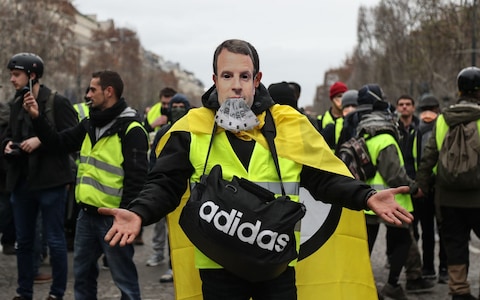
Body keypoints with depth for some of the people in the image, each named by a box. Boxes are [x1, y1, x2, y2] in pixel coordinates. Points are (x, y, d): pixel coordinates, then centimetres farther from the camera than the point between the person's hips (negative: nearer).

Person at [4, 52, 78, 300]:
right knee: (23, 241, 13)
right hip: (21, 182, 7)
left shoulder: (57, 102, -8)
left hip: (50, 182, -7)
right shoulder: (16, 104, 12)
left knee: (55, 240, 3)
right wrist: (8, 145, 2)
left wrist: (41, 140, -20)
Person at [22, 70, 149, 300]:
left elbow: (137, 179, -17)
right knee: (83, 273, 17)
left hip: (112, 218, -8)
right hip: (86, 214, 8)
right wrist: (37, 118, 8)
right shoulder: (89, 125, 12)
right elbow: (59, 144, 19)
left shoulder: (131, 130, -14)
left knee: (124, 278, 1)